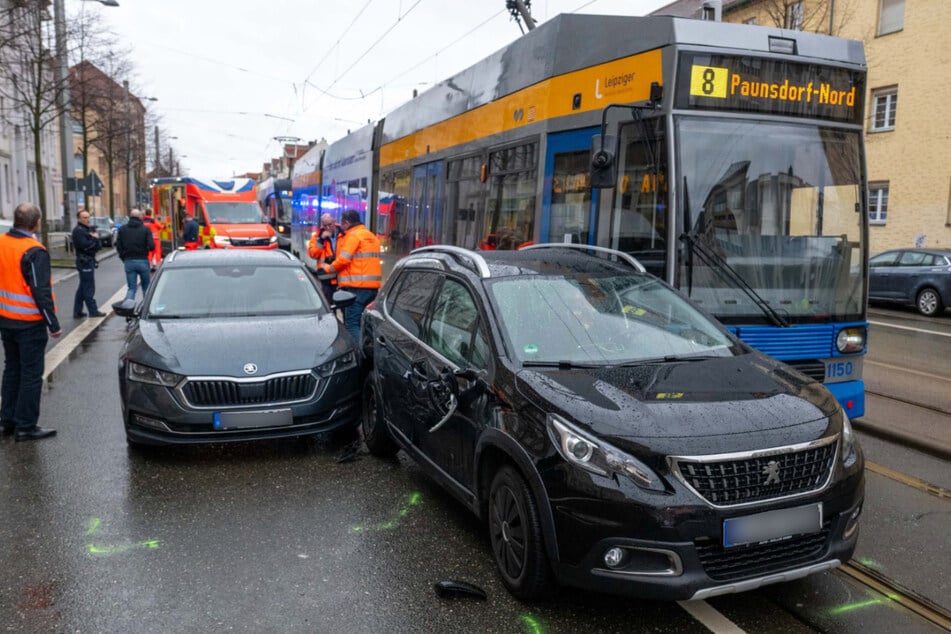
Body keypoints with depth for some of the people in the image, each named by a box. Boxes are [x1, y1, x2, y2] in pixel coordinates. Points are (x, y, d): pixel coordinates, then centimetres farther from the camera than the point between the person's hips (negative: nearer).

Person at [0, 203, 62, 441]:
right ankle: (26, 426, 6)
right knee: (31, 374, 1)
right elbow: (41, 292, -20)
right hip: (30, 323, -8)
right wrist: (53, 324, -14)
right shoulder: (34, 251, -20)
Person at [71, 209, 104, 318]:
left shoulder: (89, 229, 17)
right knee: (89, 288, -5)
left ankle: (77, 312, 18)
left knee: (82, 288, 13)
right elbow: (84, 245, -21)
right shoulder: (78, 230, -11)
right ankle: (93, 311, -1)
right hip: (84, 261, -10)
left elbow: (98, 246, 17)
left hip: (89, 261, 10)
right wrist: (94, 239, -9)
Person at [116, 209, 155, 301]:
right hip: (142, 261, -2)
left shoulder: (123, 229, 4)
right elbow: (151, 246, -12)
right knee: (146, 287, 13)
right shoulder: (145, 229, -5)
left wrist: (123, 258, 12)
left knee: (131, 288, 5)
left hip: (129, 261, 2)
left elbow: (118, 246, 1)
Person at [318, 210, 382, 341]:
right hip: (373, 286, 9)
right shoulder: (371, 236, 22)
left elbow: (343, 259, -14)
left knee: (351, 323, -9)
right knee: (362, 322, 13)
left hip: (357, 286, -9)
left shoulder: (353, 236, -6)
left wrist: (328, 268, 2)